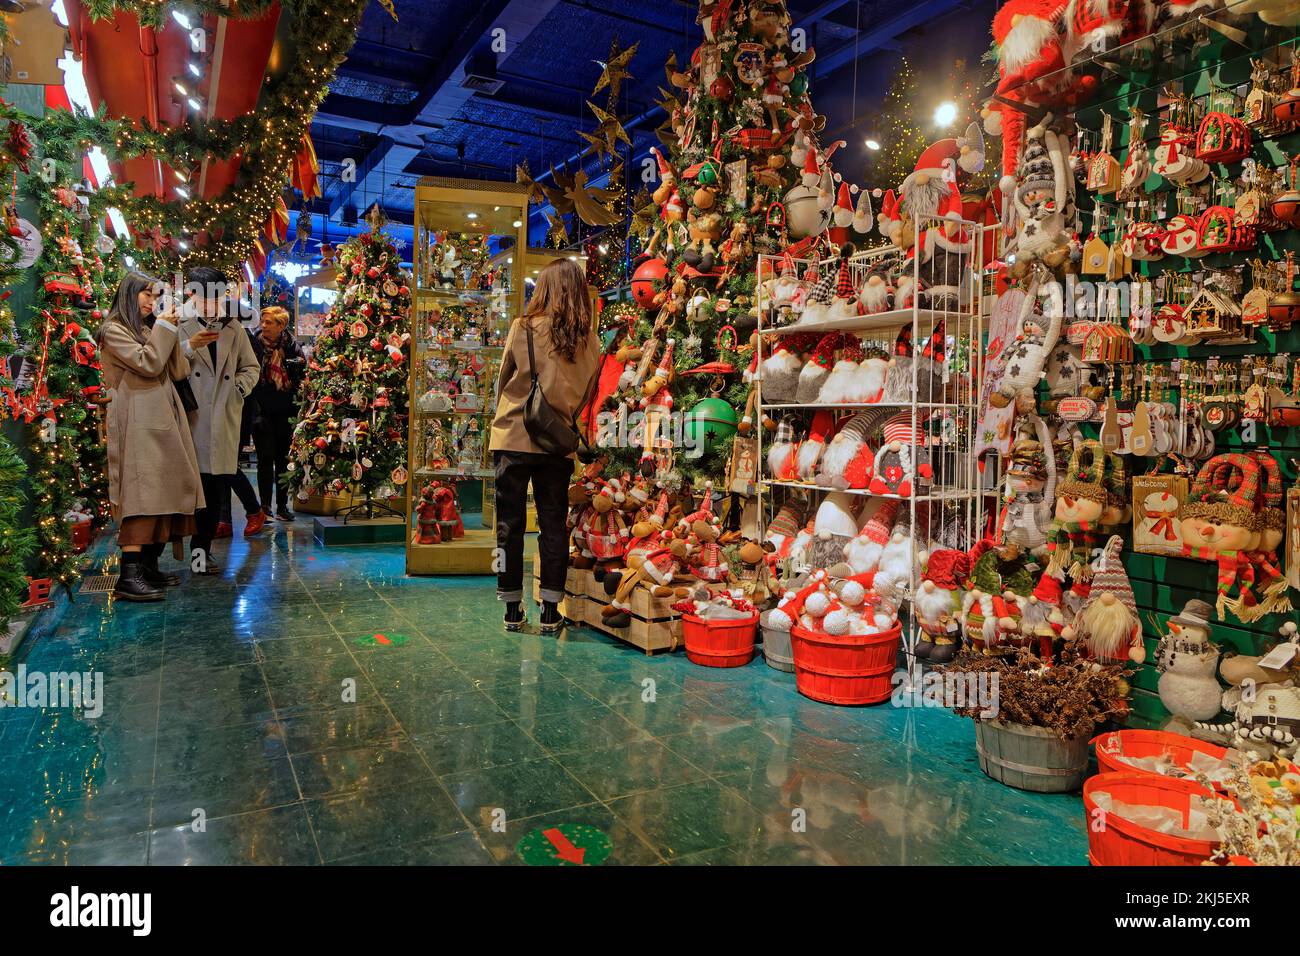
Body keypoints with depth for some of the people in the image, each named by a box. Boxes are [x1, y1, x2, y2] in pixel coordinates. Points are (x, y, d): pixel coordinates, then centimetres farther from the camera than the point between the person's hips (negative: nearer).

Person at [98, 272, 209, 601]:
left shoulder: (148, 329, 24)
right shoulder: (114, 330, -1)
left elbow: (176, 373, 19)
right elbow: (149, 364, -14)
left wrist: (190, 345, 7)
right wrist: (164, 327, -5)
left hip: (163, 421, 9)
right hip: (139, 423, -9)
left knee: (164, 492, 5)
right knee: (142, 493, -17)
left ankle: (149, 567, 9)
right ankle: (129, 575, -20)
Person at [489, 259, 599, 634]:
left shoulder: (523, 328, -7)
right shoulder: (589, 340, 0)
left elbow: (504, 381, 5)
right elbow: (587, 394, 9)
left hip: (514, 438, -2)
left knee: (510, 525, 8)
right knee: (554, 525, 10)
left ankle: (512, 610, 16)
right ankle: (551, 613, 13)